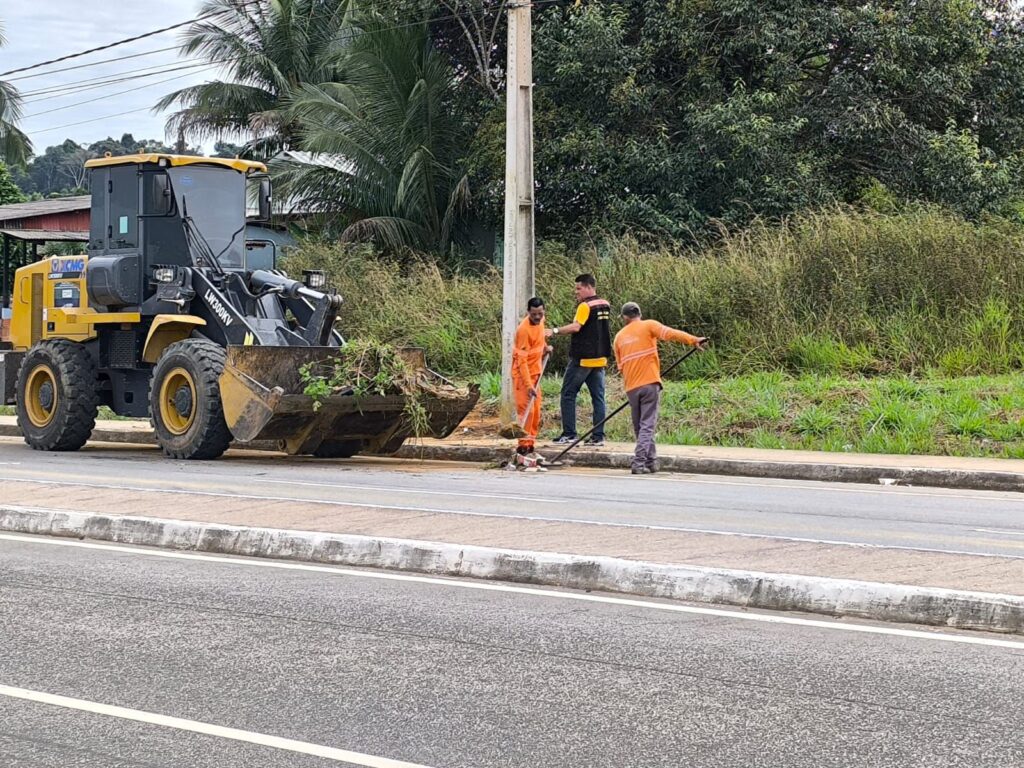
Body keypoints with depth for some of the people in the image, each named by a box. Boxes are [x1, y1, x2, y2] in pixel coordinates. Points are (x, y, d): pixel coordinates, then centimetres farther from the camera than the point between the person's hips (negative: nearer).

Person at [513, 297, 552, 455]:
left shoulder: (540, 321, 0)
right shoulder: (524, 329, -25)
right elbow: (522, 361, -26)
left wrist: (544, 347, 7)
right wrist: (528, 385, -30)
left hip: (535, 372, 8)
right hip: (523, 374, -8)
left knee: (536, 411, 10)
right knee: (526, 410, -11)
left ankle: (530, 443, 17)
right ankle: (524, 445, -7)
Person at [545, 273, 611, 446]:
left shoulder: (585, 306, -13)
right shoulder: (605, 305, 12)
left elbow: (576, 327, -25)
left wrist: (555, 331, -23)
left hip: (582, 359, -8)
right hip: (600, 358, 8)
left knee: (568, 394, 0)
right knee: (598, 396, 6)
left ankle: (569, 434, -2)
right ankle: (598, 436, 4)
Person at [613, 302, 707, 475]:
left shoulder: (619, 336, 16)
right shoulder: (648, 326, 3)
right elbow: (670, 333, -15)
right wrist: (694, 340, -21)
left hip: (631, 387, 4)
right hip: (650, 383, -4)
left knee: (639, 426, 15)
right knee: (648, 425, -4)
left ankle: (651, 462, 18)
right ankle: (639, 463, -14)